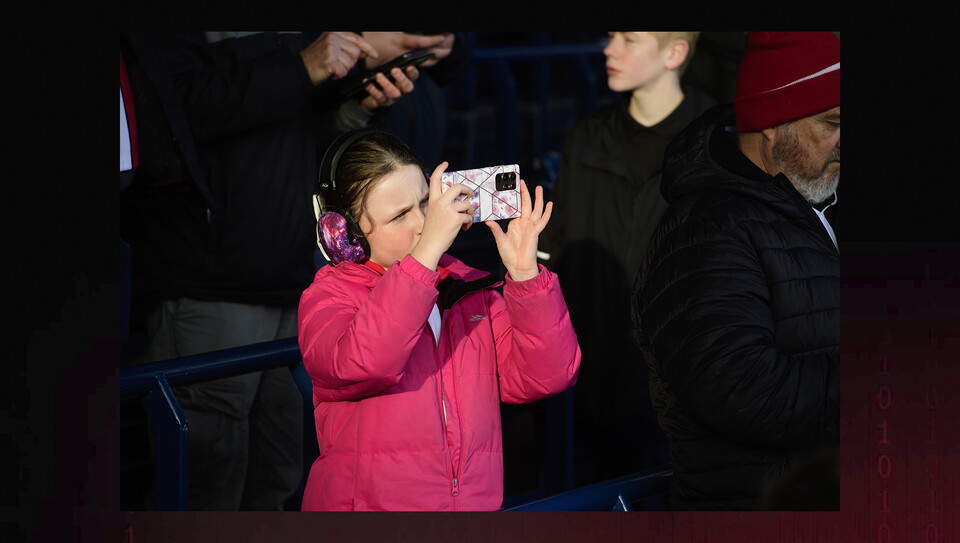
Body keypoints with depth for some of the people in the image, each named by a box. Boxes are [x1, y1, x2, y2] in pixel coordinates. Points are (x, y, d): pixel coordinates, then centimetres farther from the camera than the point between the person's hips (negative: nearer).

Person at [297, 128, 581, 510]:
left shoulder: (473, 289, 14)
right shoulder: (330, 296, 2)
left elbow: (545, 377, 3)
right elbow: (361, 364, -21)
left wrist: (524, 274, -7)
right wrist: (426, 253, -22)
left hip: (478, 505, 4)